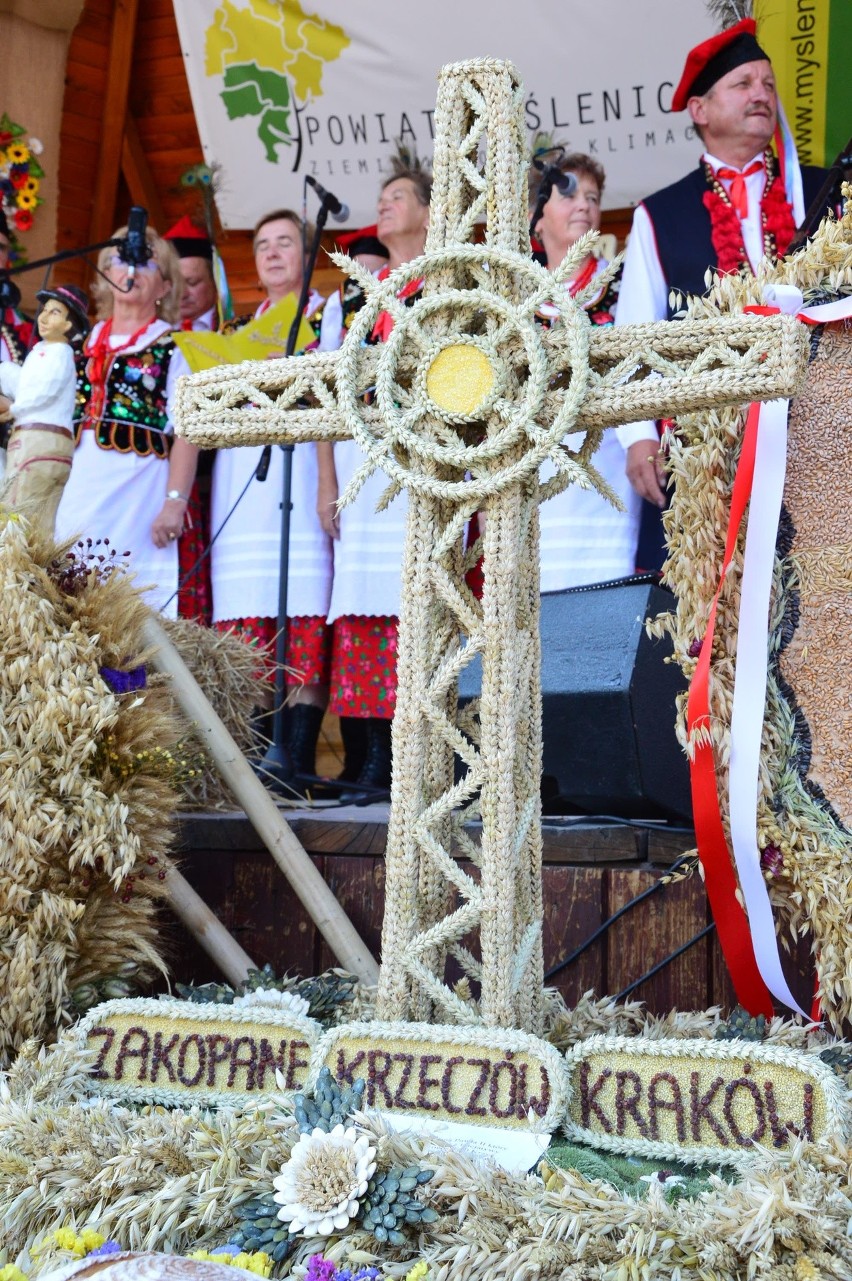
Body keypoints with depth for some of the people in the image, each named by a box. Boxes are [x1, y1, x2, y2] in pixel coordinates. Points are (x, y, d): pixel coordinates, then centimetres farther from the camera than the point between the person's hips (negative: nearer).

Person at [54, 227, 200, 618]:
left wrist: (175, 501, -16)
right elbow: (69, 417, 20)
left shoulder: (173, 347, 1)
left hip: (138, 490, -5)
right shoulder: (89, 341, 17)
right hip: (82, 490, 5)